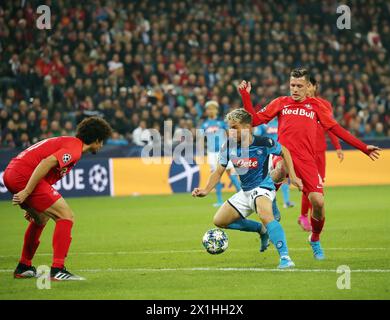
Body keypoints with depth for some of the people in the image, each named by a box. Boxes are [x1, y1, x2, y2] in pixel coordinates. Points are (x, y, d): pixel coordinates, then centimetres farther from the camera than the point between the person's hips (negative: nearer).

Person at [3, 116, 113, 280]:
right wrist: (27, 192, -24)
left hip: (11, 174, 10)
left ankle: (23, 267, 37)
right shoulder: (74, 147, -8)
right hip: (24, 176, -10)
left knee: (41, 218, 28)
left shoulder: (67, 142, 23)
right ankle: (57, 270, -11)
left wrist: (32, 206, 29)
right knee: (66, 216, -7)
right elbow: (47, 163, -23)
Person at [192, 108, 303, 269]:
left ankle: (285, 257, -41)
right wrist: (206, 190, -15)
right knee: (219, 220, 7)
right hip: (245, 192, 7)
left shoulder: (263, 143, -18)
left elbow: (284, 151, 0)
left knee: (265, 214, -38)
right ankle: (262, 229, 21)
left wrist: (293, 176, -3)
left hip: (263, 187, -7)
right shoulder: (228, 146, -7)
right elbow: (218, 172, 0)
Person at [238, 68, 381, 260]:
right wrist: (245, 96, 3)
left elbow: (336, 129, 18)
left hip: (307, 161, 1)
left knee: (318, 202, -10)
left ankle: (315, 240, 16)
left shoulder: (316, 105, 16)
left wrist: (363, 148, 16)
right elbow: (254, 120, 13)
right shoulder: (280, 103, 15)